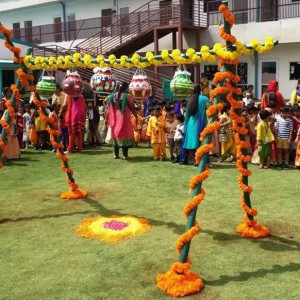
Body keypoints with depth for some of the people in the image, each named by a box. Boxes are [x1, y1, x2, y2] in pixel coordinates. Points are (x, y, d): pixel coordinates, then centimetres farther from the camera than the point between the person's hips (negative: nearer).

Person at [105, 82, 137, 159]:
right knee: (124, 134, 2)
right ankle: (125, 155, 2)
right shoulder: (127, 96, -9)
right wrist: (137, 117, 7)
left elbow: (109, 108, 4)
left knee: (115, 134, 12)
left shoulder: (112, 95, 4)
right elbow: (132, 108, -6)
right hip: (124, 118, -4)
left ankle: (116, 154, 13)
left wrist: (107, 119, 9)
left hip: (115, 119, 4)